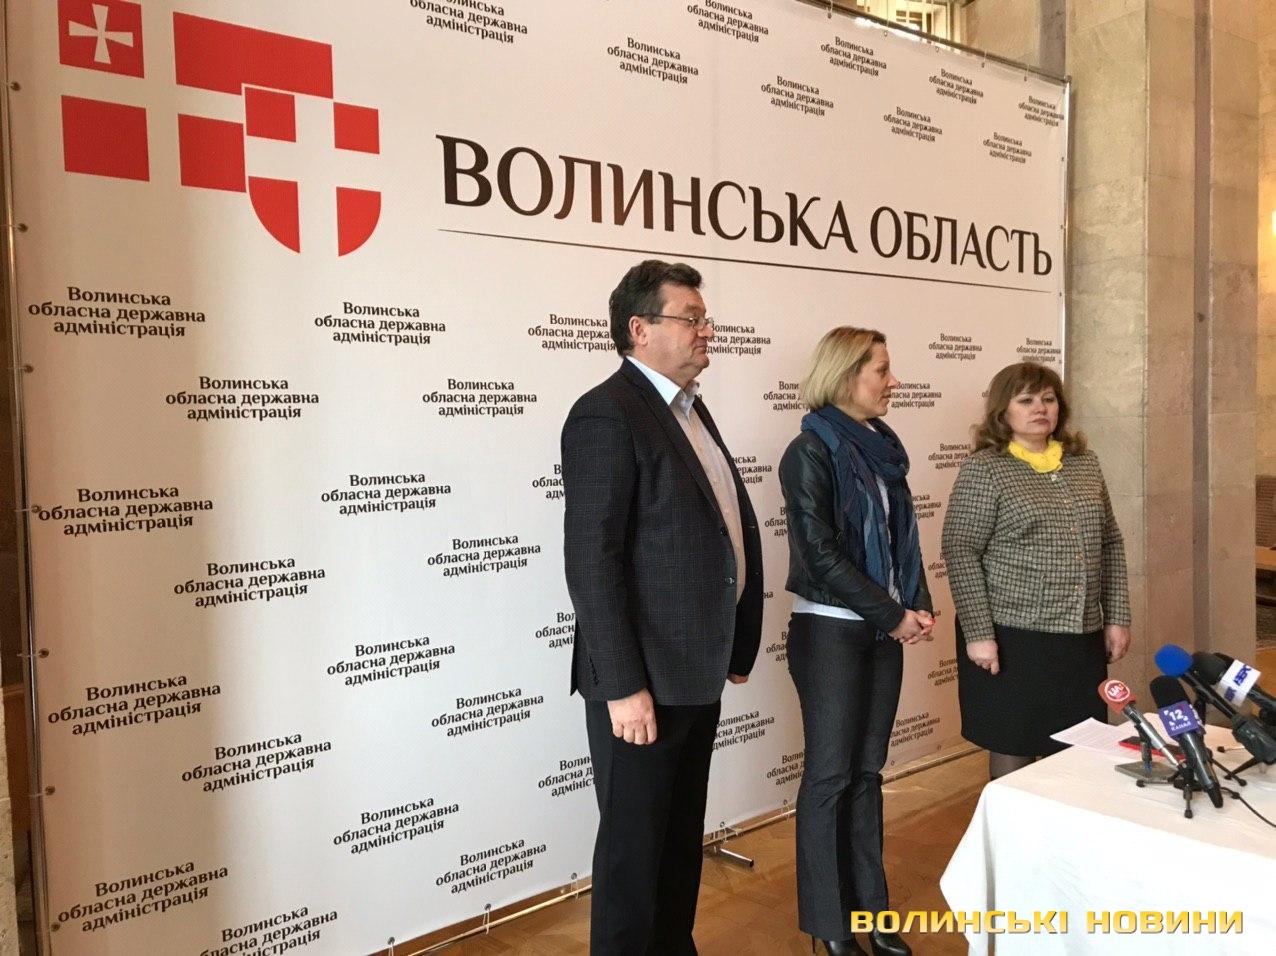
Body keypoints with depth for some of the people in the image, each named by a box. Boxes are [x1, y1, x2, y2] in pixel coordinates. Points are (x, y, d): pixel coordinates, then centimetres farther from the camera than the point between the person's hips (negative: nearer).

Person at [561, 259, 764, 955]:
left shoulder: (689, 408, 13)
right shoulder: (607, 414, -16)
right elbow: (591, 562, -21)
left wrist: (737, 644, 16)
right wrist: (622, 686, -23)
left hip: (696, 670, 9)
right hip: (644, 677, -9)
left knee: (683, 835, 21)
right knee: (635, 844, 7)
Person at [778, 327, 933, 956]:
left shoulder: (881, 447, 9)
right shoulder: (811, 451, -12)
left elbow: (900, 536, 13)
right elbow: (820, 552, -16)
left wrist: (918, 607, -1)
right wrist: (893, 615, -12)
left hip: (883, 630, 6)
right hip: (831, 630, -6)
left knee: (867, 770, 13)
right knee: (830, 774, 3)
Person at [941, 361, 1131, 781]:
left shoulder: (1085, 463, 11)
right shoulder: (983, 470, -7)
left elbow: (1110, 544, 14)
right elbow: (960, 552, -11)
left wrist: (1117, 618, 9)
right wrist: (978, 633, -15)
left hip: (1081, 638, 6)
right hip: (1012, 639, -5)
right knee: (1013, 757, 5)